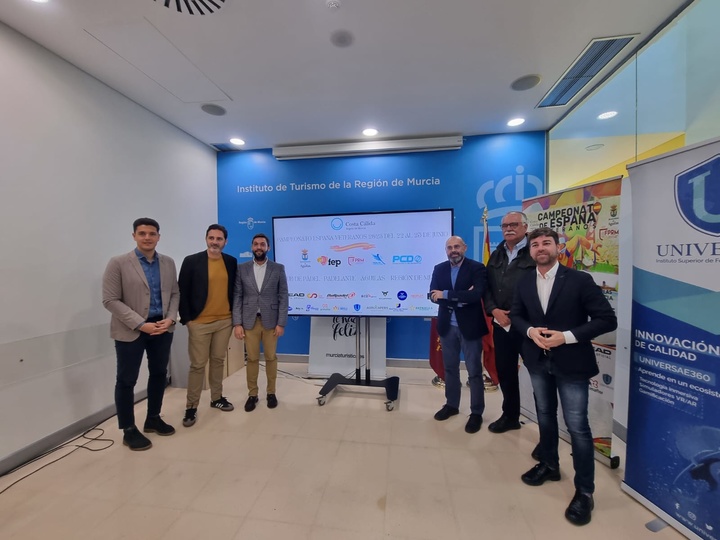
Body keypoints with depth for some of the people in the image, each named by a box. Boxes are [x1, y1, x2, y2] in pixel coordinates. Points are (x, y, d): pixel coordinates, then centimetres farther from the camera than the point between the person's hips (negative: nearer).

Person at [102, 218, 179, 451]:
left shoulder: (168, 263, 5)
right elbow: (111, 300, -11)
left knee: (159, 374, 15)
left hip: (162, 327, 4)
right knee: (127, 380, 7)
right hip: (130, 331, -4)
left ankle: (153, 419, 34)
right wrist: (140, 324, -18)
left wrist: (170, 318, -8)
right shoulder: (118, 263, -7)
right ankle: (129, 431, 25)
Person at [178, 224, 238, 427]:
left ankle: (216, 398, 30)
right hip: (199, 322, -3)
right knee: (198, 365, 4)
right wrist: (186, 318, -6)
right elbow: (182, 292, -4)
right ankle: (191, 407, 19)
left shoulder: (231, 262, 4)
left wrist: (234, 314, 7)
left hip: (225, 321, 3)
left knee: (218, 361, 15)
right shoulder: (191, 261, -6)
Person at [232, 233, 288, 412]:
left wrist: (281, 323, -8)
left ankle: (271, 392, 27)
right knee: (252, 358, 10)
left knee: (271, 357, 9)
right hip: (249, 321, 1)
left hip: (271, 321, -1)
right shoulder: (242, 268, 3)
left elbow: (283, 297, -3)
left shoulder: (278, 269, 0)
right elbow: (237, 297, 1)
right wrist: (237, 323, -5)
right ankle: (252, 394, 27)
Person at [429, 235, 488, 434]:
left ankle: (476, 412, 24)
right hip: (447, 326, 4)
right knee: (450, 368, 17)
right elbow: (433, 295, -7)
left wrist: (446, 295, -21)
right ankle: (451, 404, 35)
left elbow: (477, 294, -23)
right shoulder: (439, 269, 4)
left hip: (469, 326, -4)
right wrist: (460, 297, -19)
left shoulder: (477, 268, -8)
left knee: (474, 371, 8)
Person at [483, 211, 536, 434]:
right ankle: (510, 416, 34)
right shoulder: (496, 256, 13)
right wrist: (494, 310, -6)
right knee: (505, 372, 16)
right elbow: (487, 287, 10)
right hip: (501, 324, 6)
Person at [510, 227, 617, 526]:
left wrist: (568, 336, -22)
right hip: (538, 361, 5)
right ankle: (549, 465, 43)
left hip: (571, 363, -4)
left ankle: (584, 491, 26)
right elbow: (516, 314, 8)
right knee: (545, 415, 20)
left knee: (577, 426, 4)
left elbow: (607, 319, -13)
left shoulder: (579, 280, -14)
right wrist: (530, 331, -12)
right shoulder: (524, 282, 0)